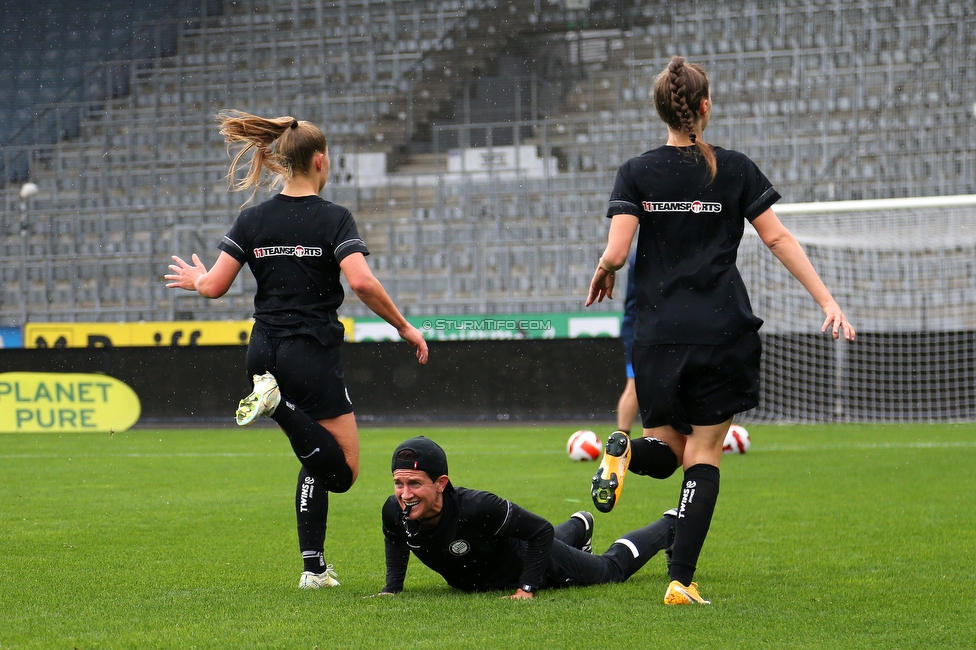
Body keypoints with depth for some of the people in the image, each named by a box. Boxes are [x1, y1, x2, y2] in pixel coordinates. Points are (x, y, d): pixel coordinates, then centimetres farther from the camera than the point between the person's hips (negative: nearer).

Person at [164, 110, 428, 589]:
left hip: (264, 353, 6)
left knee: (319, 462, 18)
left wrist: (194, 279, 24)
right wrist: (404, 327, -9)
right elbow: (362, 282, -21)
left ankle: (314, 567, 7)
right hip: (312, 356, -6)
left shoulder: (253, 219, 4)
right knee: (342, 470, 0)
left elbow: (215, 286, 0)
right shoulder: (333, 219, -9)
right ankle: (279, 406, -22)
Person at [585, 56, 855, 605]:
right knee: (704, 458, 6)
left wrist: (602, 274, 15)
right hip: (723, 334, -1)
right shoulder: (735, 169, 1)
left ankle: (627, 452, -20)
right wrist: (827, 300, 0)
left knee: (667, 449, 17)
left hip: (658, 338, 1)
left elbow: (616, 252, -7)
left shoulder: (637, 173, 2)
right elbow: (778, 238, -2)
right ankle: (682, 580, -6)